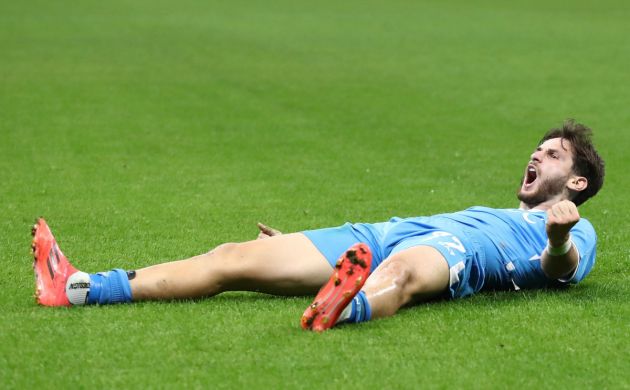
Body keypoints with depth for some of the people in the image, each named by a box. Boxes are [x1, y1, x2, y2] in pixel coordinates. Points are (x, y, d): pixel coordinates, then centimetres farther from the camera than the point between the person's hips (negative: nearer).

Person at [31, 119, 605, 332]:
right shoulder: (493, 213, 41)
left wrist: (558, 239, -27)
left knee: (401, 268, -45)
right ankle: (81, 290, -15)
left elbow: (557, 268, -3)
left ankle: (343, 310, -79)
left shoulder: (576, 233, 21)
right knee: (236, 259, -7)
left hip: (456, 250, -7)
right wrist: (299, 248, 32)